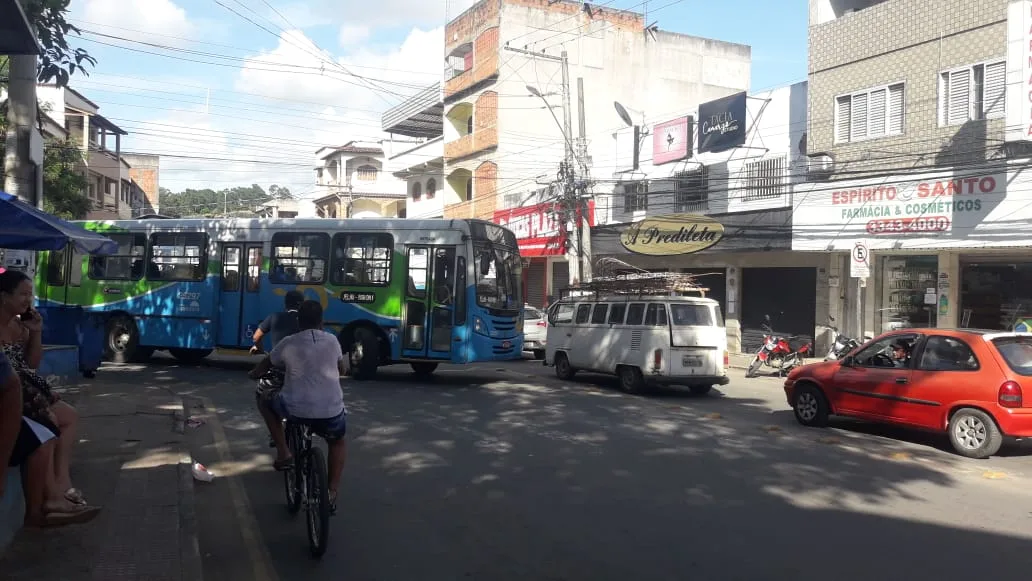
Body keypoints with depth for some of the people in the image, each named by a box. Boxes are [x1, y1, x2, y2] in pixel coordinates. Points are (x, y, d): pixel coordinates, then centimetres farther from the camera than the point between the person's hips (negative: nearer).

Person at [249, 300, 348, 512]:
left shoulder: (288, 343, 3)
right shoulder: (332, 340, 7)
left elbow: (264, 367, 19)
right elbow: (343, 370, 23)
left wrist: (254, 374, 41)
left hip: (296, 409, -1)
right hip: (331, 412, 1)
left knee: (268, 405, 32)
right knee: (338, 442, 33)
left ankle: (284, 454, 21)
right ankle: (332, 493, 18)